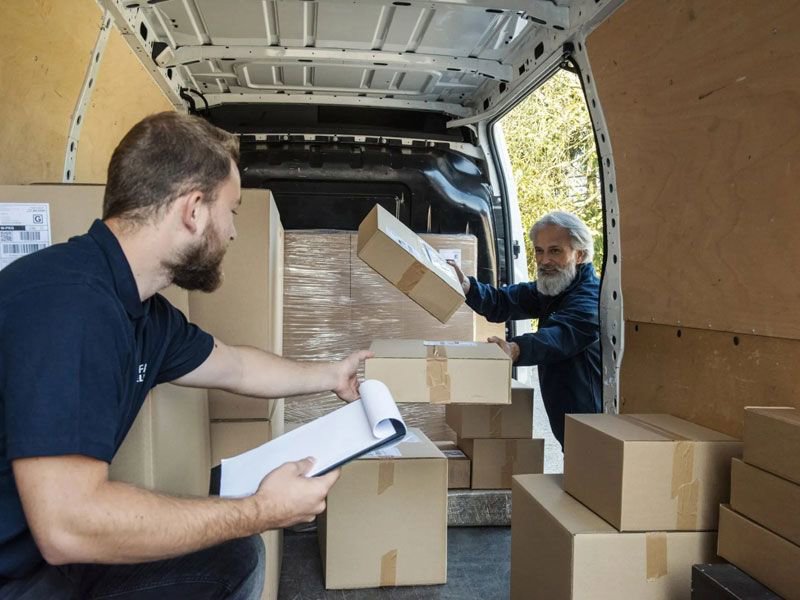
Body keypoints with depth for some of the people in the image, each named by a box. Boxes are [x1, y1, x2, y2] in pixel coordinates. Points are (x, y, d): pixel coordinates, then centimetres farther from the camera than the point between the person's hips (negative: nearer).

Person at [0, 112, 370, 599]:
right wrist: (262, 512, -25)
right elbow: (66, 523, -34)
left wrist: (330, 376, 29)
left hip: (47, 553, 9)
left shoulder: (142, 310, 1)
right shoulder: (69, 301, -29)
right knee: (231, 557, -10)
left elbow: (235, 366, 19)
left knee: (235, 555, 9)